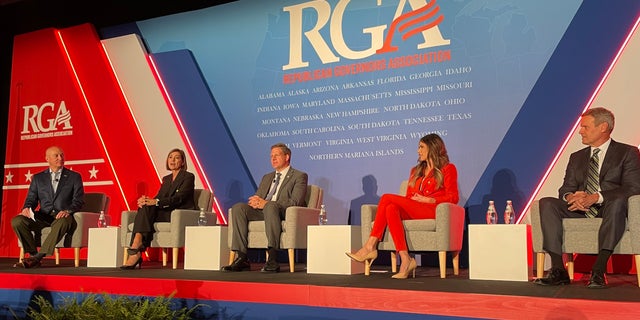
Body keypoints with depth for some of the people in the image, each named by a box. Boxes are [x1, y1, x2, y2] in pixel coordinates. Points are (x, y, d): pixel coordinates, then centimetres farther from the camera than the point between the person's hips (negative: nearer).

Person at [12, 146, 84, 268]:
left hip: (63, 217, -3)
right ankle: (33, 255, -17)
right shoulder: (38, 178, 19)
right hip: (43, 217, 3)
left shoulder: (74, 177, 12)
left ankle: (37, 257, -37)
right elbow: (31, 199, 14)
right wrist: (27, 208, -10)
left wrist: (68, 211, -18)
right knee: (17, 221, -23)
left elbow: (79, 200, 3)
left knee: (61, 224, -40)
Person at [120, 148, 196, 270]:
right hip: (166, 213, 6)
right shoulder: (166, 179, 24)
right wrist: (146, 200, -13)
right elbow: (158, 198, 11)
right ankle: (136, 253, -37)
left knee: (147, 207, -27)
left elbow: (178, 198, -15)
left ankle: (135, 251, -37)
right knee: (145, 207, -25)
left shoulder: (188, 177, -1)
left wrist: (155, 202, -28)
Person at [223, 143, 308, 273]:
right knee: (238, 207, -20)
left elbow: (295, 202, -8)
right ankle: (241, 258, -26)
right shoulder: (267, 177, 29)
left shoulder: (299, 176, 7)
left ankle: (272, 259, -43)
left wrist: (266, 203, -18)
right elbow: (257, 198, 23)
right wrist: (254, 202, -5)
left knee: (271, 206, -39)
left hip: (285, 214, -6)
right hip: (262, 213, 6)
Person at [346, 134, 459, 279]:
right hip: (412, 211, 6)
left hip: (433, 211, -6)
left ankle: (370, 247, -27)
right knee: (391, 208, -30)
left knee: (387, 198, -23)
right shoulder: (415, 171, 29)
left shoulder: (448, 169, 11)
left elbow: (453, 198, 0)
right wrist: (413, 200, -3)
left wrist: (427, 199, -9)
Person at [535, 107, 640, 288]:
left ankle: (598, 271, -41)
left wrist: (597, 197, -23)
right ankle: (558, 270, -29)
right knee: (546, 203, -22)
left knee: (618, 202, -39)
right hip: (580, 211, 4)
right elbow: (566, 189, 13)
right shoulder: (576, 157, 21)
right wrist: (571, 197, -15)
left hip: (609, 210, -4)